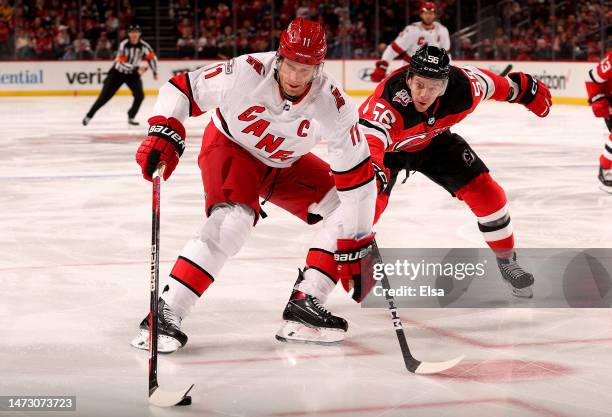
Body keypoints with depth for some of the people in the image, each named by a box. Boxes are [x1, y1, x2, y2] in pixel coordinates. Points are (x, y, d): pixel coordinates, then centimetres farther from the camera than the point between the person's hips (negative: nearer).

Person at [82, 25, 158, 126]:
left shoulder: (144, 46, -12)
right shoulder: (124, 45, -24)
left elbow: (152, 58, 3)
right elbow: (121, 63, -30)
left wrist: (154, 72, 1)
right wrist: (136, 68, -37)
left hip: (133, 74, 3)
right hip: (117, 72, -3)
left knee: (140, 95, -13)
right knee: (105, 96, -5)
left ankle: (131, 117, 5)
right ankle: (89, 115, 5)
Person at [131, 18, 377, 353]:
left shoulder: (333, 105, -27)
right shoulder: (246, 72, -34)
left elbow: (357, 177, -22)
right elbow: (182, 88, -20)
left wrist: (356, 247, -20)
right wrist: (163, 136, -34)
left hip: (285, 163, 5)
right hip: (230, 147, -4)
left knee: (346, 210, -7)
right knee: (232, 221, -30)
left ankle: (305, 304, -3)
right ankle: (165, 312, -27)